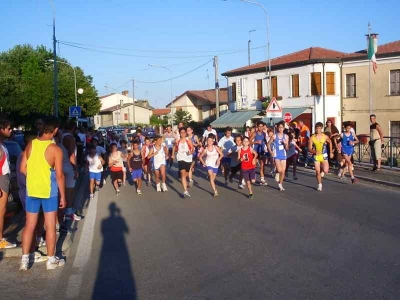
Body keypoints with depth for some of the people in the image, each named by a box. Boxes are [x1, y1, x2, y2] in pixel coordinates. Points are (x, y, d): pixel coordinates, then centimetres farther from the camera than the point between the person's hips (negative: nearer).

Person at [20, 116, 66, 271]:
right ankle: (51, 260, 16)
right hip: (49, 191, -4)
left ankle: (24, 259, 19)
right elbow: (59, 175, -13)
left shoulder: (30, 145, -3)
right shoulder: (55, 149, -15)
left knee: (29, 225, 13)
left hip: (31, 190, 4)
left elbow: (23, 168, 2)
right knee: (50, 226, 7)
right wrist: (63, 196, -4)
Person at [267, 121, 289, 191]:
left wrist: (285, 144, -15)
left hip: (283, 155, 3)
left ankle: (280, 184, 19)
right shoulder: (274, 136, -6)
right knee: (279, 170, -19)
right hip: (277, 155, -3)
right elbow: (268, 144, 5)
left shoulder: (286, 136, 2)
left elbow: (287, 149, 4)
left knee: (283, 171, 4)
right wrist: (270, 152, -5)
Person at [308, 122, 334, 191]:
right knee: (317, 172, 1)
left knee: (325, 171, -13)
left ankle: (322, 170, 24)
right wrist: (314, 151, -27)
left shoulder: (325, 137, -6)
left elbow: (330, 142, 15)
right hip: (316, 156, 0)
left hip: (324, 155, 0)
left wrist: (331, 152, 14)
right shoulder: (312, 138, -8)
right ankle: (320, 185, 19)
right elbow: (309, 149, -7)